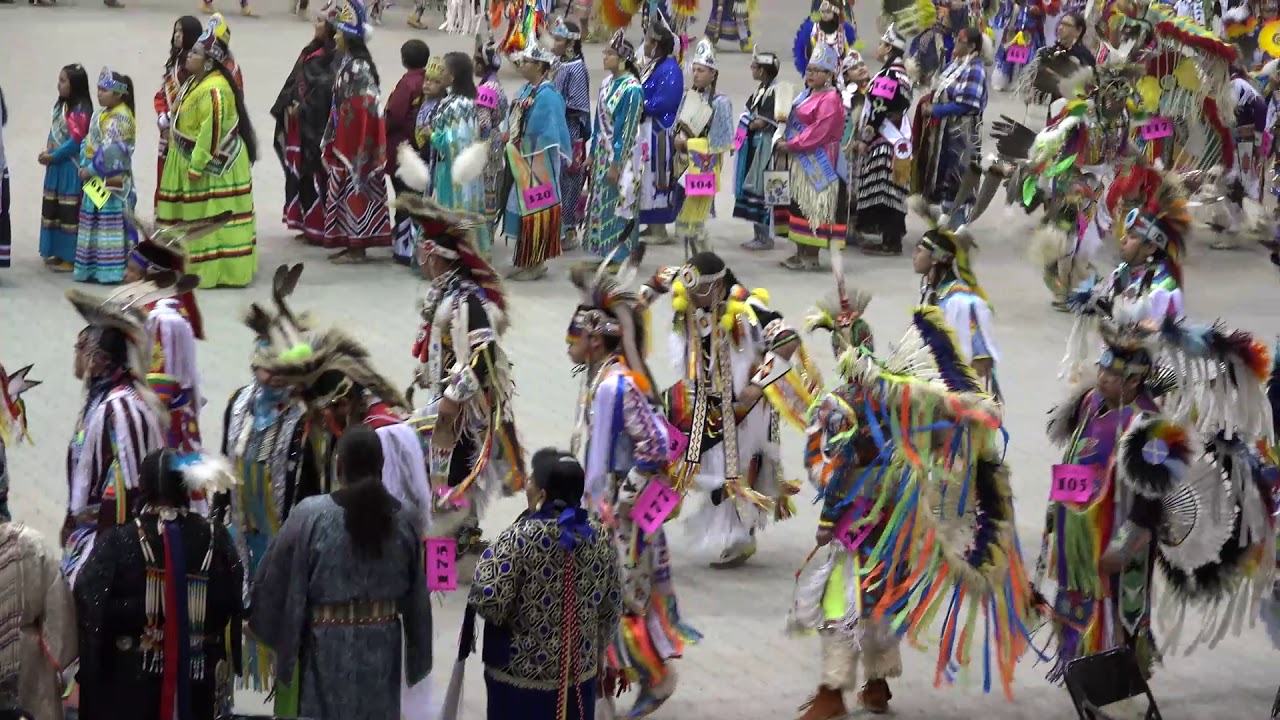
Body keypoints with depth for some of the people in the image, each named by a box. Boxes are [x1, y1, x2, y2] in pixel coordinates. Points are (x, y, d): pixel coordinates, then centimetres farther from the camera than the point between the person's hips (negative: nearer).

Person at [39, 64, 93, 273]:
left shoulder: (80, 110, -15)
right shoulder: (60, 105, 13)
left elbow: (76, 140, -20)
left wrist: (53, 156, -16)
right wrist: (47, 153, 0)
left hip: (71, 168, -9)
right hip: (57, 166, 9)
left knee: (70, 211, -6)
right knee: (54, 209, 14)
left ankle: (71, 257, -2)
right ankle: (58, 252, 24)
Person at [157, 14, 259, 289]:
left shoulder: (214, 89, -24)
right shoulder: (198, 82, 9)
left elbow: (212, 131, -27)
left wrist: (197, 165, -24)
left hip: (216, 164, -11)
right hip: (199, 158, 11)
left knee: (216, 217, -5)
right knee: (201, 217, 17)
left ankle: (221, 270, 0)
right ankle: (200, 266, 25)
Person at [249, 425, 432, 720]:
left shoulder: (310, 515, -14)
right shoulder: (405, 517, -4)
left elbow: (273, 582, -7)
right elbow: (417, 595, 4)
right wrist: (417, 655, 14)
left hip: (329, 645, -3)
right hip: (383, 644, 3)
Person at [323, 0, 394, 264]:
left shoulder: (357, 67, -18)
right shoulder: (349, 63, 11)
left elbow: (357, 110, -21)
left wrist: (341, 148, -20)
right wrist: (332, 141, 18)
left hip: (355, 142, -9)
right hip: (346, 141, 9)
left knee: (354, 189, -3)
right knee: (348, 190, 13)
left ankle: (356, 248, 3)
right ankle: (353, 243, 19)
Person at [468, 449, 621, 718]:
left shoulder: (521, 538, -19)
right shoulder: (599, 536, -3)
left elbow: (489, 602, -24)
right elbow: (611, 608, 6)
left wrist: (488, 562, -5)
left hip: (522, 674, -5)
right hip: (579, 671, 5)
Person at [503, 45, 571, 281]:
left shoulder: (547, 96, -16)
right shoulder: (525, 91, 10)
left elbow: (549, 134, -17)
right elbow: (514, 124, 16)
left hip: (538, 162, -9)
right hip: (521, 160, 9)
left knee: (536, 208, -2)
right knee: (523, 207, 13)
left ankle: (536, 263, 6)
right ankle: (525, 261, 21)